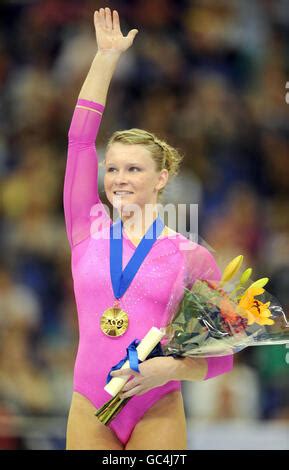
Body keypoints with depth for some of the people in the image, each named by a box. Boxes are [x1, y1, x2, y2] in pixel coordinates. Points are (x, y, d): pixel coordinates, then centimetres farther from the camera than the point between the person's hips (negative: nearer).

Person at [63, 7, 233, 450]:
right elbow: (80, 139, 4)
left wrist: (173, 369, -16)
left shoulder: (193, 257, 2)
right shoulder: (88, 231, 8)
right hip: (89, 413, 2)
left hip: (158, 416, -2)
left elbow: (221, 354, 4)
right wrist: (106, 58, 5)